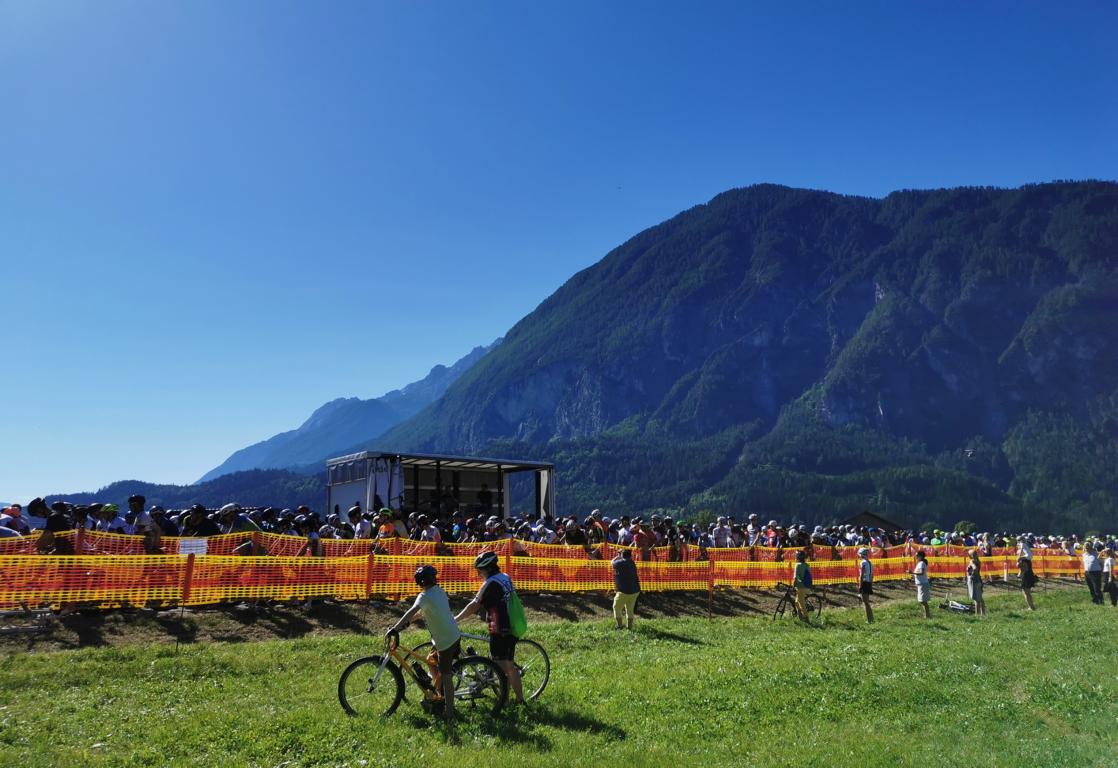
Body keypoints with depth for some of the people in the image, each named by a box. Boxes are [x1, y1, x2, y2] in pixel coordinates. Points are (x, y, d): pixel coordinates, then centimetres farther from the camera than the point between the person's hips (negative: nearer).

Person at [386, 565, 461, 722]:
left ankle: (449, 713, 9)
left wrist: (395, 628, -37)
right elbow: (422, 612, 19)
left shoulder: (425, 596, -18)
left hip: (445, 641, -9)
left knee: (446, 677, 1)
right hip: (455, 636, 9)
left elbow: (413, 611, -35)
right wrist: (407, 622, 16)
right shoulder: (439, 591, 9)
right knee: (431, 661, 25)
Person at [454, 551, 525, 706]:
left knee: (502, 669, 1)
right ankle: (520, 699, 23)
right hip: (512, 629, 9)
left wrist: (456, 619, -6)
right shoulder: (505, 578, 10)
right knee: (510, 666, 17)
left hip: (499, 632, -9)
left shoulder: (490, 583, -16)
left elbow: (474, 605, -14)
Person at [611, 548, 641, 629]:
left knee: (617, 608, 11)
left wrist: (618, 556, 19)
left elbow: (612, 562, 6)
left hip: (624, 591, -6)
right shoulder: (632, 563, 5)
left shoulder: (620, 563, -13)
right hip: (635, 591, 6)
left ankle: (619, 626, 8)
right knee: (630, 610, 18)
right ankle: (629, 627, 21)